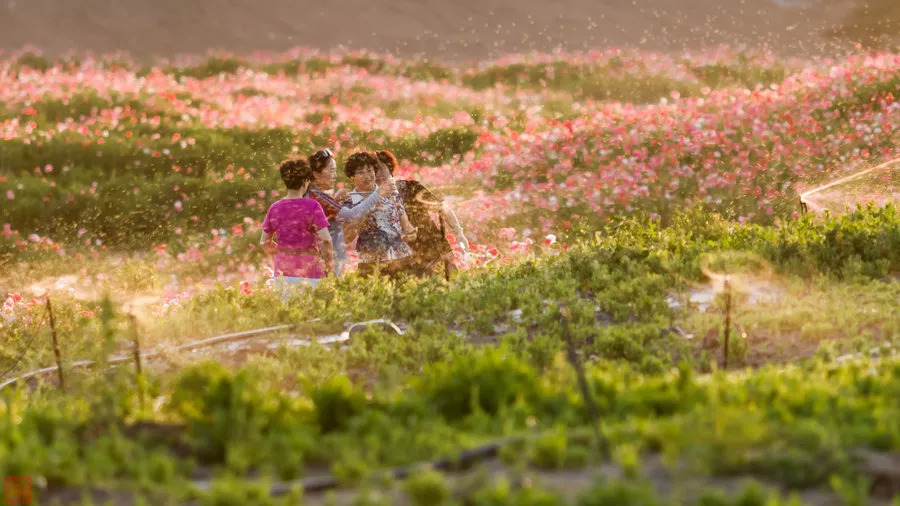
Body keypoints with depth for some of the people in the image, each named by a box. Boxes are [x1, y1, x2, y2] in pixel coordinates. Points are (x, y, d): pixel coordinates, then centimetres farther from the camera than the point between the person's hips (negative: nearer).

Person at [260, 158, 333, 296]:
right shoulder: (312, 206, -9)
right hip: (310, 269, -4)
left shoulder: (274, 208, 4)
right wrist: (329, 262, -1)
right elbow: (326, 239, -15)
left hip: (283, 270, 4)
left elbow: (265, 242, 12)